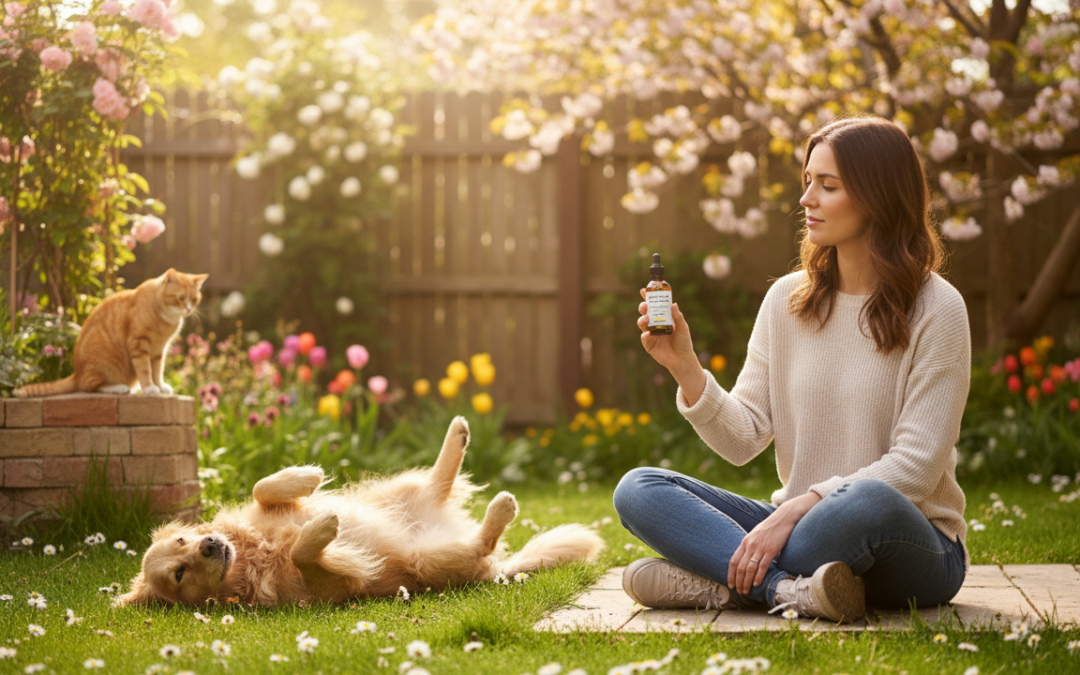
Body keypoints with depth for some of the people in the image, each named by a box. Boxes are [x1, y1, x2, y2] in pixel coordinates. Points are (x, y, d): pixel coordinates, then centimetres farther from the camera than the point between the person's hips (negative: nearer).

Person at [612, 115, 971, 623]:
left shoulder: (936, 310, -8)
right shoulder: (786, 300, 7)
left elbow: (915, 466, -15)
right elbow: (742, 440, 3)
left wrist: (796, 509, -22)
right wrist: (685, 368, -14)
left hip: (915, 547, -5)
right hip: (796, 527, 5)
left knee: (868, 504, -41)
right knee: (637, 490, -13)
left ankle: (718, 583, -21)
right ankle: (790, 589, -30)